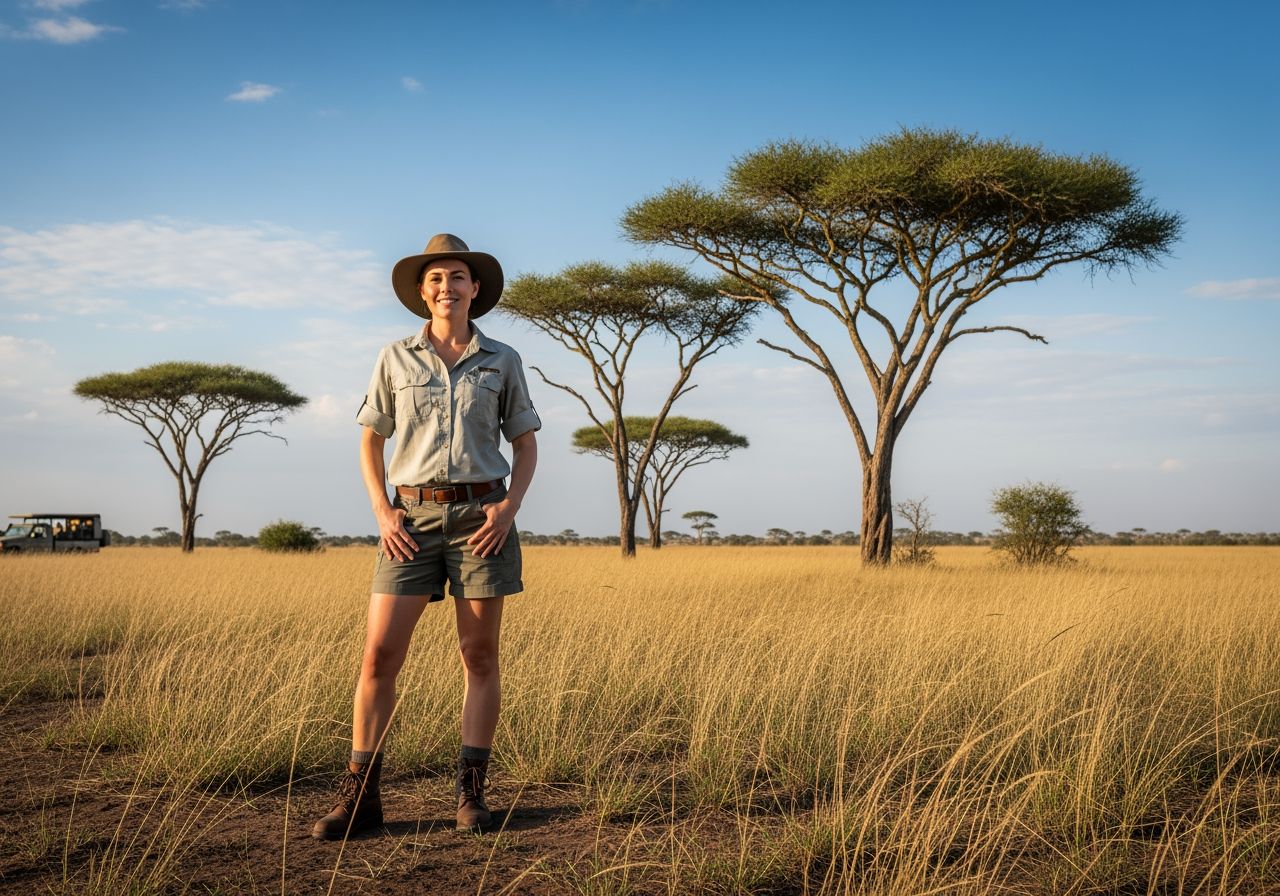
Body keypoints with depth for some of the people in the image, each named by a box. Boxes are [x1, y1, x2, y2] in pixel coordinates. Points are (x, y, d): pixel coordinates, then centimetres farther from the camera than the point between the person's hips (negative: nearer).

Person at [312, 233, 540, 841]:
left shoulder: (502, 361, 6)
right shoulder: (395, 358, 6)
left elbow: (526, 445, 9)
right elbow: (370, 443, 11)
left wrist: (510, 506, -7)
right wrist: (382, 514, -3)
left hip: (481, 515, 0)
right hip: (413, 518, 0)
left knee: (479, 656, 2)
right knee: (379, 654, -6)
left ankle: (470, 793, 11)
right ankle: (360, 796, 1)